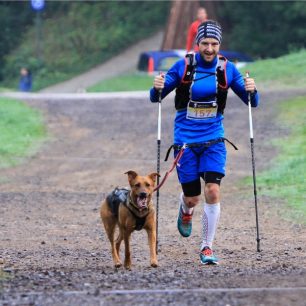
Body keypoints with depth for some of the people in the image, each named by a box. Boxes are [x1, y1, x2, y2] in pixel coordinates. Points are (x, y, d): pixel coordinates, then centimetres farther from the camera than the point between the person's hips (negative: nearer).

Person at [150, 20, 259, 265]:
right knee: (192, 198, 5)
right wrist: (157, 87, -22)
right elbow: (155, 98, 0)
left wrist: (251, 91, -19)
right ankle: (186, 211, 44)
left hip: (213, 141, 1)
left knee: (213, 191, -16)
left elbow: (252, 102, 3)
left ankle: (207, 247, -4)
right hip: (186, 140, 0)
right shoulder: (183, 66, -6)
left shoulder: (227, 69, -3)